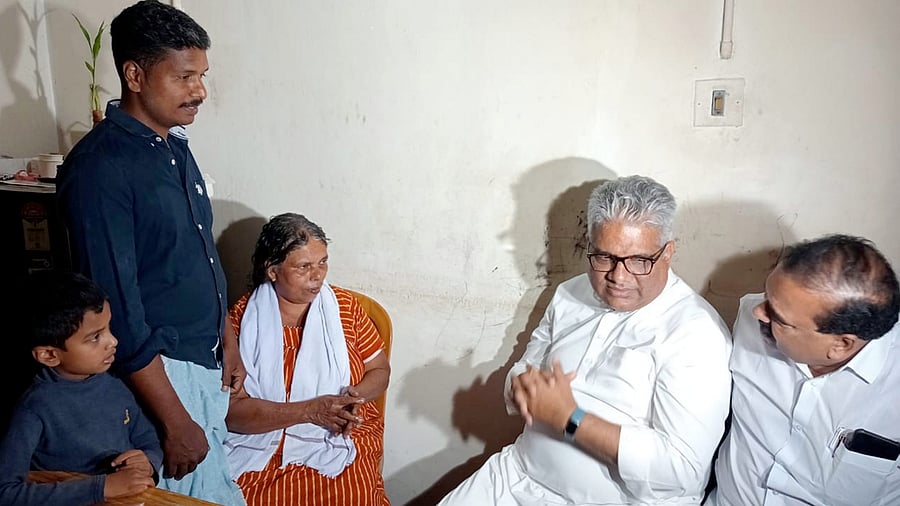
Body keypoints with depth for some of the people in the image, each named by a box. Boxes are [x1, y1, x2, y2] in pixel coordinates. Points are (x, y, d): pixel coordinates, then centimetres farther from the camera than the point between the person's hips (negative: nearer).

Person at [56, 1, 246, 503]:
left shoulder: (175, 145, 5)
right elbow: (118, 310, -22)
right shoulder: (99, 168, -21)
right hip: (155, 369, -8)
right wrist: (175, 423, -19)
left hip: (205, 359, 8)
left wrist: (228, 340, 12)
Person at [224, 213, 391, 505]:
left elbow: (380, 370, 11)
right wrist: (309, 410, -20)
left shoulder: (344, 306, 4)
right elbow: (231, 409, -9)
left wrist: (354, 396, -11)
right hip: (262, 448, 0)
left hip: (340, 442, 1)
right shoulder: (243, 317, -3)